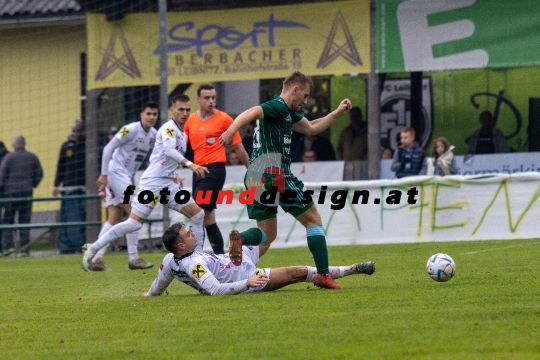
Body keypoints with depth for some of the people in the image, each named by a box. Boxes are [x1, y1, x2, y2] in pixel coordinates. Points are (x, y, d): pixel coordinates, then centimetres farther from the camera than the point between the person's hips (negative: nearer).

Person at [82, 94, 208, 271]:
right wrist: (189, 164, -41)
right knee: (134, 223, -12)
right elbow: (169, 150, -30)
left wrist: (174, 176, 14)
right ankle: (92, 249, -3)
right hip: (152, 182, -9)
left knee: (198, 214, 3)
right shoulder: (169, 128, -10)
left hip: (168, 184, 9)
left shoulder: (183, 135, 17)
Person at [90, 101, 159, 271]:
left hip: (127, 178, 8)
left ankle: (96, 258, 2)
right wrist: (104, 174, -16)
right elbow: (108, 148, -14)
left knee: (114, 219, 4)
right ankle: (133, 258, -9)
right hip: (116, 173, -8)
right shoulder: (131, 129, -14)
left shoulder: (154, 135, 8)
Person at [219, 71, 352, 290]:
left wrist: (338, 113, 27)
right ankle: (323, 275, 0)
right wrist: (231, 130, -43)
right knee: (313, 220, 4)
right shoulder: (279, 107, -8)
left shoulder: (287, 113, 22)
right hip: (276, 174, -9)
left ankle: (239, 239, -22)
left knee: (267, 234, 9)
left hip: (257, 179, 9)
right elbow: (251, 113, -26)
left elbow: (311, 128, 33)